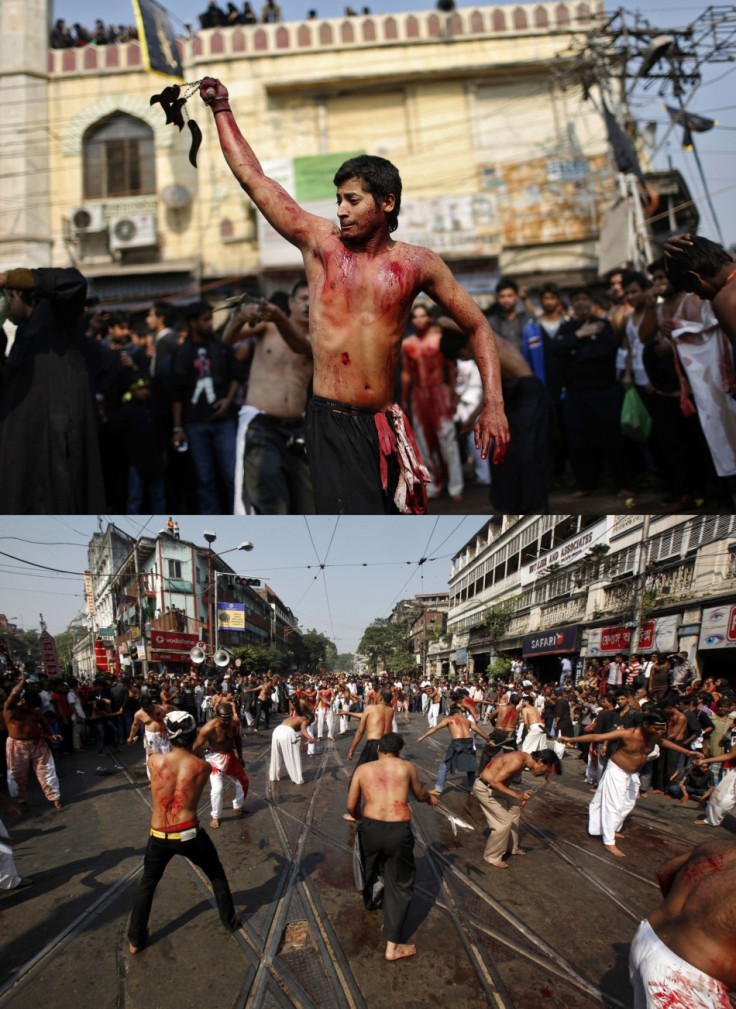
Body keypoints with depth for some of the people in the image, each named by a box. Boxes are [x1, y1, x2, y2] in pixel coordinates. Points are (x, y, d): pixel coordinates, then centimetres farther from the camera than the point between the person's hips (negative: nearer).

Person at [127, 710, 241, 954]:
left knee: (147, 884, 27)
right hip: (189, 835, -1)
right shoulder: (203, 767, -11)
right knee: (216, 875, 26)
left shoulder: (155, 760, -10)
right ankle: (230, 921, 40)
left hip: (158, 837, 1)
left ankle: (136, 940, 34)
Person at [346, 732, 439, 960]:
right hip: (399, 831, -2)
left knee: (370, 869, 32)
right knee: (399, 886, 13)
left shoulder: (363, 769, 9)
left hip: (370, 828, 2)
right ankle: (392, 947, 13)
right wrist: (430, 798, 47)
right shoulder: (407, 767, 8)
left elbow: (351, 807, 11)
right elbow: (420, 795, 24)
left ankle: (371, 901, 60)